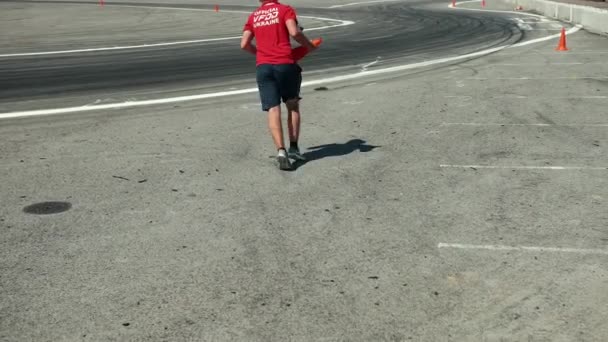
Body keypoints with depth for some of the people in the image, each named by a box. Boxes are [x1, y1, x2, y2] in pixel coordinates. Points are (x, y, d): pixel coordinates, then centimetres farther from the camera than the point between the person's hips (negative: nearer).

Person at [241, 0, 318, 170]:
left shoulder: (253, 16, 16)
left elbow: (244, 44, 10)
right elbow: (294, 32, -12)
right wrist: (309, 45, 4)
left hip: (263, 67, 2)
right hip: (285, 64, -2)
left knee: (273, 110, -2)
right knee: (293, 105, 16)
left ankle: (281, 151, -17)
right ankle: (294, 147, 12)